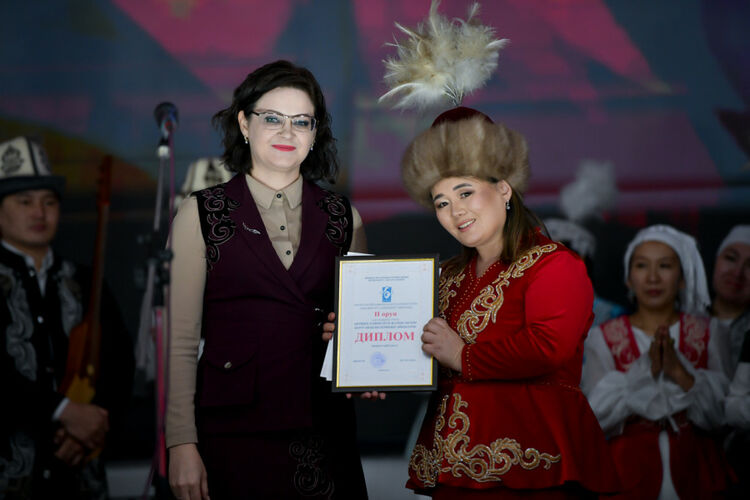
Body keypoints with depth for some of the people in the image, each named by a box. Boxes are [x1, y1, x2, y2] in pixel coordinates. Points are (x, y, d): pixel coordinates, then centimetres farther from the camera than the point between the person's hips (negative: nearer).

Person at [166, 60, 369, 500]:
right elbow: (180, 339, -2)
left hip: (324, 431, 3)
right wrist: (182, 445, -9)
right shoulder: (201, 215, 2)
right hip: (233, 429, -2)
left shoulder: (344, 219, 9)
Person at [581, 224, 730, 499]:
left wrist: (680, 372, -19)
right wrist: (645, 370, -20)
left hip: (692, 469, 1)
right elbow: (598, 418, -11)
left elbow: (718, 415, -5)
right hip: (628, 470, -1)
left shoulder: (704, 333, 2)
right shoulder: (603, 338, -2)